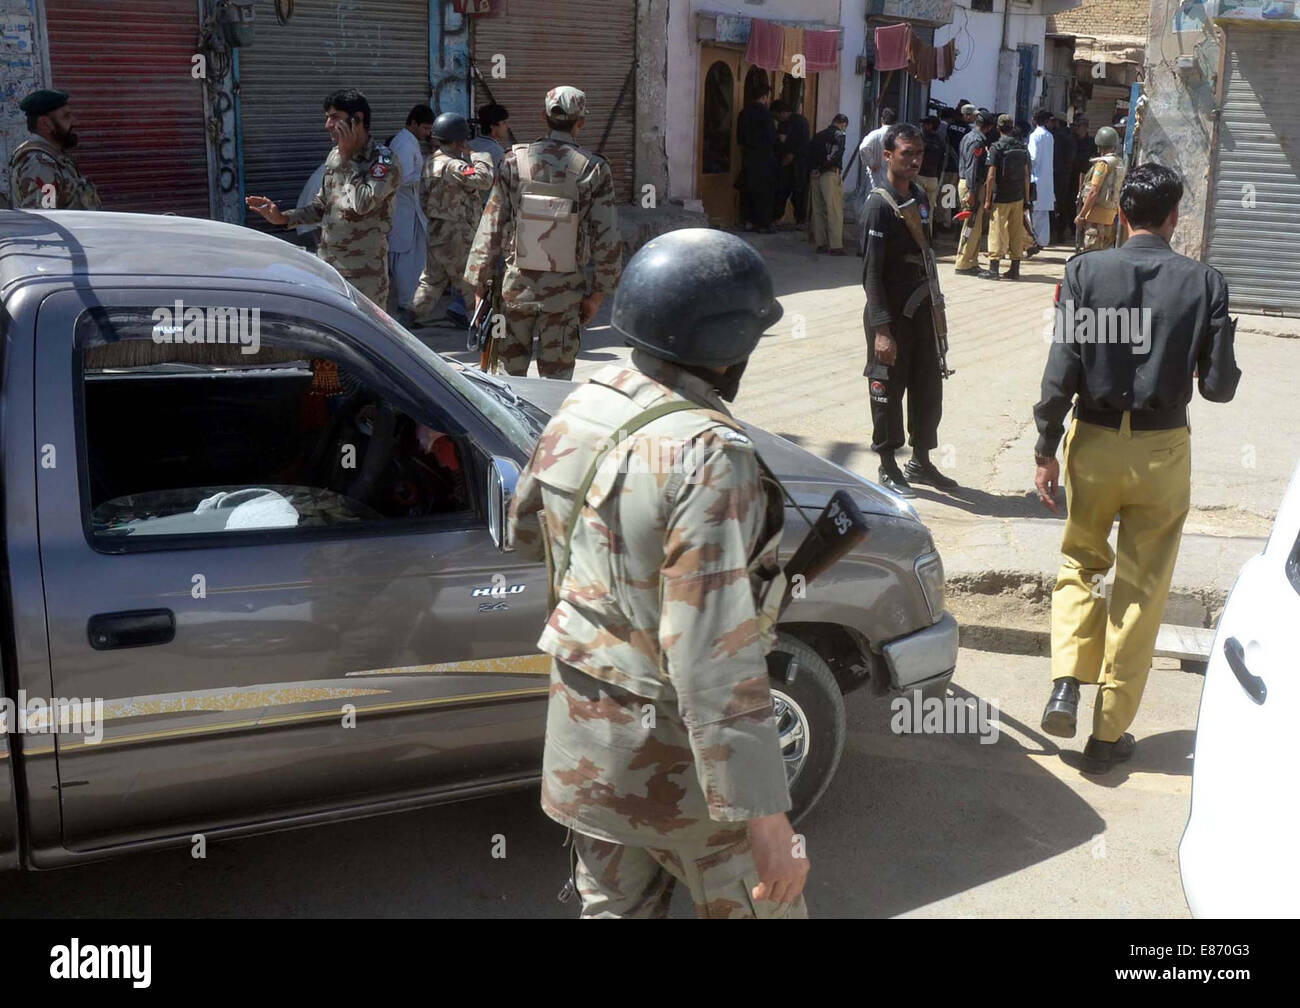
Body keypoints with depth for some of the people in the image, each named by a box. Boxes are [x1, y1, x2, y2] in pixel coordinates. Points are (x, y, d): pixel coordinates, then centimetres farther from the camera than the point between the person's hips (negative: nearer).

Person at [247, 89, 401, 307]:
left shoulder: (384, 160, -11)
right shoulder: (334, 156, 12)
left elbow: (362, 203, -27)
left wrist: (348, 157, -15)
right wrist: (283, 218, 6)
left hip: (364, 272, -7)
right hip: (327, 264, 7)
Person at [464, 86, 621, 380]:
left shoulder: (514, 161, -3)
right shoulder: (594, 170, -6)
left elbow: (490, 227, -2)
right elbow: (607, 238, -5)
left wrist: (479, 285, 5)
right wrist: (597, 293, 5)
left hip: (517, 285, 1)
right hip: (565, 290, -1)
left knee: (511, 376, 12)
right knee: (556, 381, 7)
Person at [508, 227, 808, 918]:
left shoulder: (577, 412, -4)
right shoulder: (709, 459, -28)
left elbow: (524, 533, 14)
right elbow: (714, 661, -31)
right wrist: (765, 819, -26)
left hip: (581, 740, 7)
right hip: (677, 763, -7)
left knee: (615, 906, 23)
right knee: (761, 904, 16)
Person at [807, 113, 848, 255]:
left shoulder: (819, 135, 17)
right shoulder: (839, 135, -3)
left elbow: (810, 153, 10)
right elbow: (836, 154, -17)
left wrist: (815, 169, 2)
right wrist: (824, 167, -5)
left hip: (815, 175, 7)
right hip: (830, 174, -7)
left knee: (818, 210, 11)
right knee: (835, 211, -6)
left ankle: (820, 243, 15)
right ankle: (835, 246, -10)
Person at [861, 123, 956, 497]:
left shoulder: (919, 196, 9)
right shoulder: (880, 204, -15)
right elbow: (872, 272, -18)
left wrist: (934, 303, 16)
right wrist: (882, 329, -22)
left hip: (922, 309, 8)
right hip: (892, 314, -8)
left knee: (928, 388, 14)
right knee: (888, 391, 3)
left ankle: (921, 462, 29)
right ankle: (888, 467, 17)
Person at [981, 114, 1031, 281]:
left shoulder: (996, 148, -10)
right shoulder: (1022, 148, 7)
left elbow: (991, 176, -13)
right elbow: (1026, 175, 10)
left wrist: (987, 200, -8)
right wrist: (1026, 198, 17)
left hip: (1000, 198, -5)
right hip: (1018, 197, 5)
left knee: (997, 232, 0)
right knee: (1017, 233, 9)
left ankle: (993, 269, 1)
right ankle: (1015, 270, 12)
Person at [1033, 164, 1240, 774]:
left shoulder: (1085, 272, -7)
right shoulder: (1205, 283, -7)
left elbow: (1062, 370, -10)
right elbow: (1218, 387, -6)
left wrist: (1046, 448, -2)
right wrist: (1224, 346, 16)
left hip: (1094, 445, 0)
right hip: (1162, 450, 0)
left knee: (1081, 562, 23)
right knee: (1141, 591, 10)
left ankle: (1066, 685, 4)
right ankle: (1108, 734, 16)